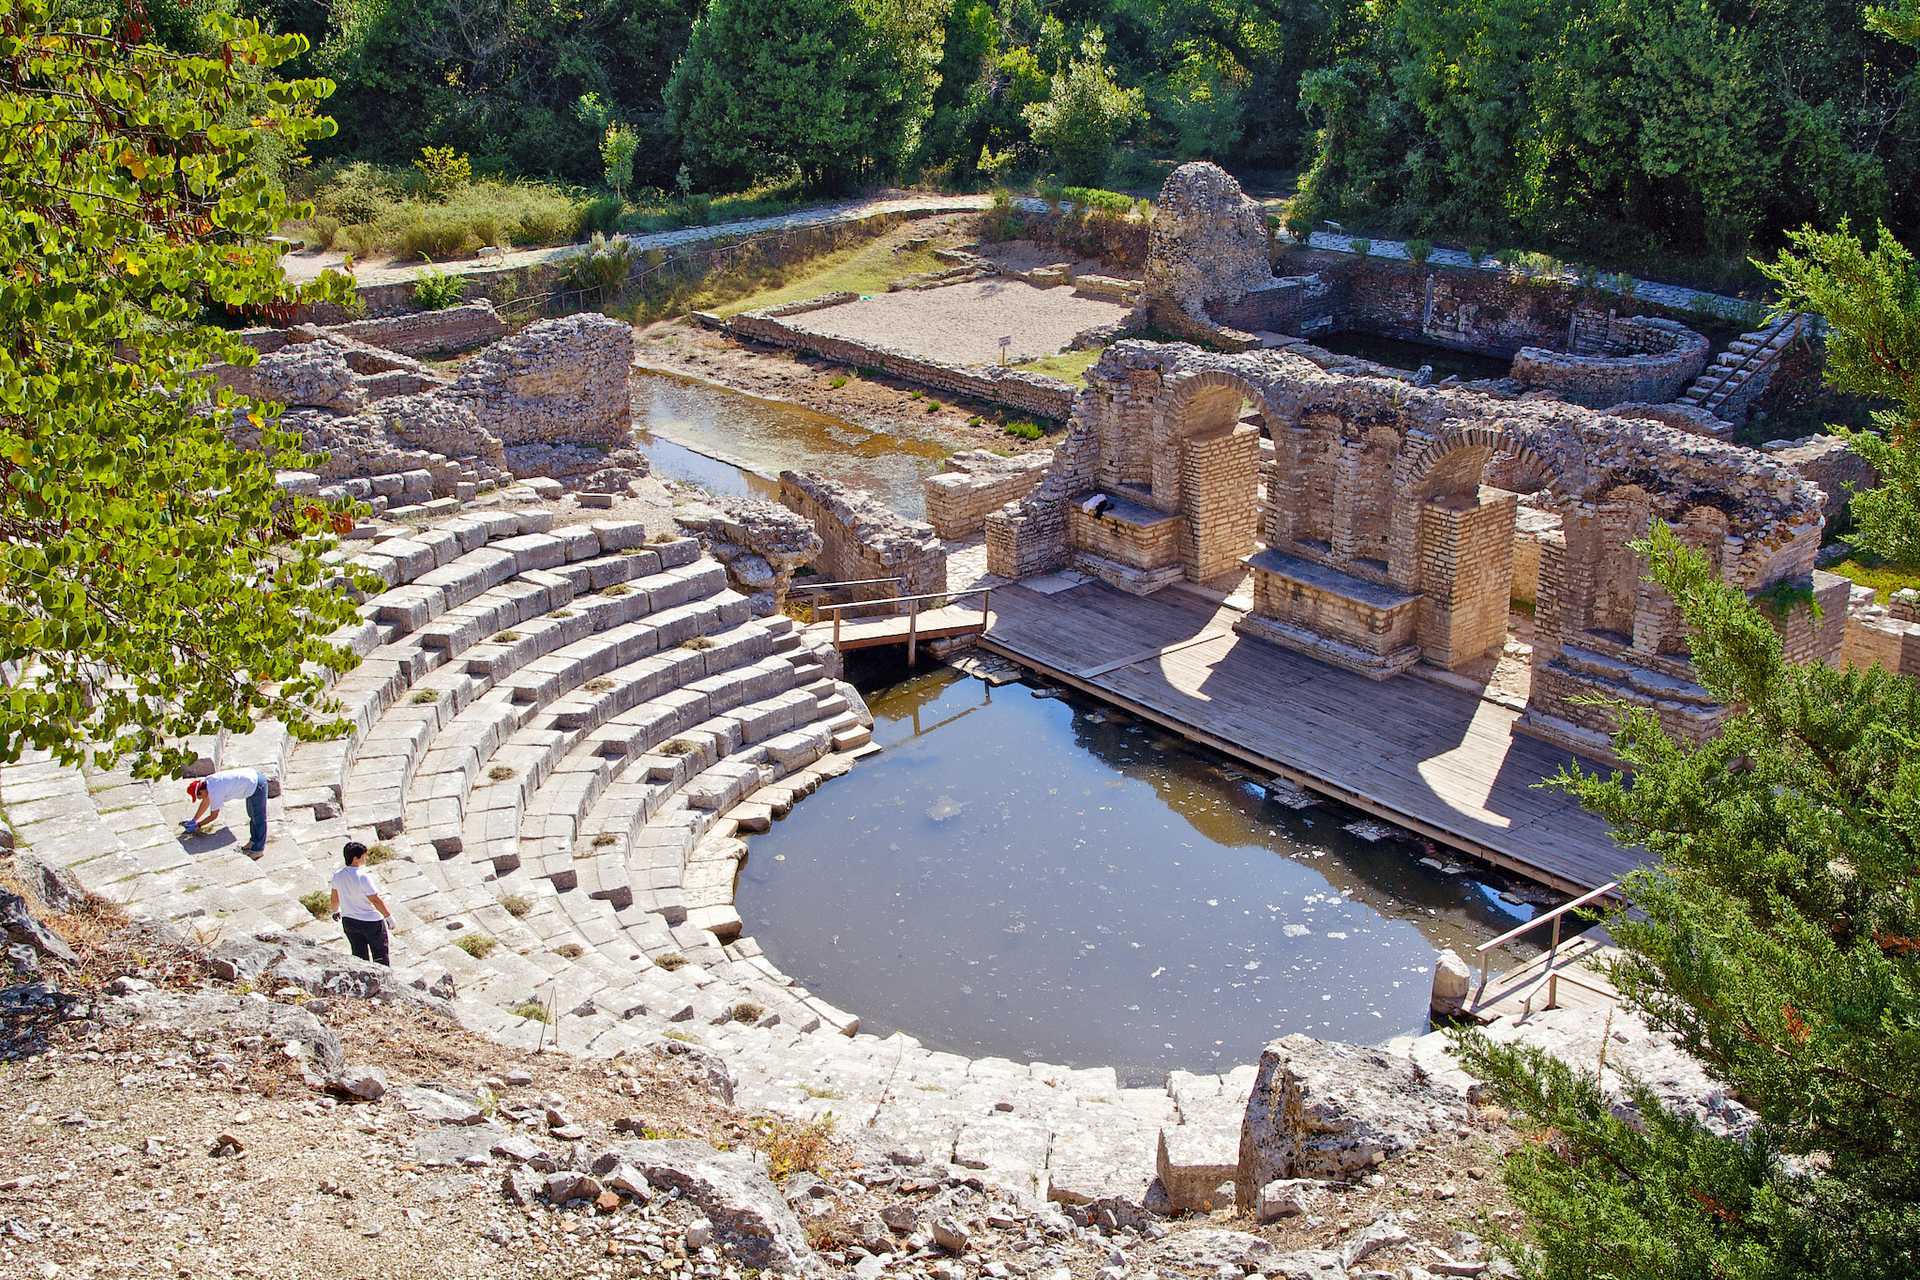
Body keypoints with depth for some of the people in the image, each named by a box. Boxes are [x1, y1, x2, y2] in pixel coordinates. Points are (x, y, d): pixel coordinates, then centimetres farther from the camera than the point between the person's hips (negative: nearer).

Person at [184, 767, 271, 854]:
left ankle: (258, 849, 16)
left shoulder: (215, 793, -21)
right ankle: (254, 840, 39)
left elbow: (213, 816, -8)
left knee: (258, 819, 4)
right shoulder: (208, 781, 5)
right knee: (252, 815, 24)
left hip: (257, 786, -10)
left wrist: (197, 825, 4)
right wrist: (194, 819, 25)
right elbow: (205, 802, 21)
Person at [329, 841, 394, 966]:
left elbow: (335, 899, 9)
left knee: (359, 955, 17)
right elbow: (376, 901, -22)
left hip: (349, 921, 6)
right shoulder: (363, 877, -26)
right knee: (380, 955, 11)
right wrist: (389, 916, -9)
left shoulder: (337, 875, -6)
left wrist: (336, 911, 29)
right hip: (371, 922, -6)